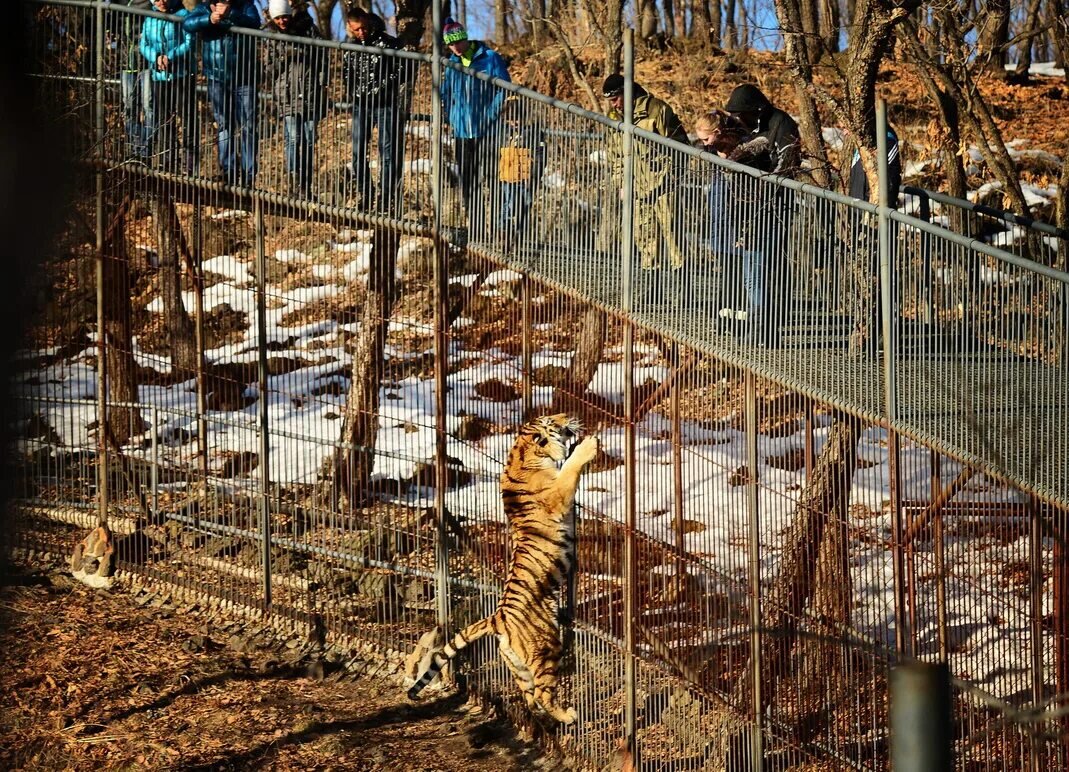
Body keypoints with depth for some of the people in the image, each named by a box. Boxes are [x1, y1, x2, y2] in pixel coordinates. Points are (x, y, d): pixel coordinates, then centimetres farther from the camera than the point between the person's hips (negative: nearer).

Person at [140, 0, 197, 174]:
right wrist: (156, 57, -11)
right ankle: (167, 161, 20)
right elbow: (144, 45, 9)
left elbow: (189, 42, -12)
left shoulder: (182, 15, -5)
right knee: (163, 120, 11)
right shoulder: (150, 20, 10)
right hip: (159, 76, 5)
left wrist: (170, 57, -21)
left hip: (182, 75, -5)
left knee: (188, 117, -4)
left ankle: (190, 162, 1)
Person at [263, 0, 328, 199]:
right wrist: (283, 58, -11)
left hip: (310, 93, 1)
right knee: (293, 139, -8)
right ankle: (295, 184, -7)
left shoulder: (307, 28, 3)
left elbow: (321, 58, 6)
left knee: (309, 140, 3)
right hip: (287, 96, -1)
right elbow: (268, 70, 5)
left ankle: (306, 186, 10)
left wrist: (322, 84, 0)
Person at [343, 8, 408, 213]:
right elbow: (346, 74, 22)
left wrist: (383, 87, -10)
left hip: (386, 105, -5)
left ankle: (386, 199, -2)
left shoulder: (388, 43, -6)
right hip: (360, 106, 5)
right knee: (358, 152, 5)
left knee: (388, 152, -5)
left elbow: (402, 72, -5)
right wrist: (354, 92, 7)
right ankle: (365, 196, 14)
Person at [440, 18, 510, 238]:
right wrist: (450, 116, 11)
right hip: (461, 130, 6)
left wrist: (491, 115, -13)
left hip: (485, 130, -6)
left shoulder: (490, 58, -6)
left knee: (488, 178, -8)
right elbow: (446, 92, 24)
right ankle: (474, 229, 16)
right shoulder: (452, 63, 12)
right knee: (467, 181, 9)